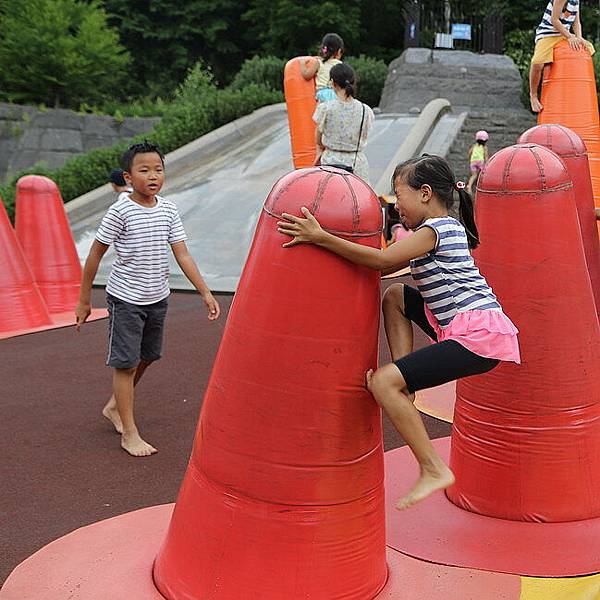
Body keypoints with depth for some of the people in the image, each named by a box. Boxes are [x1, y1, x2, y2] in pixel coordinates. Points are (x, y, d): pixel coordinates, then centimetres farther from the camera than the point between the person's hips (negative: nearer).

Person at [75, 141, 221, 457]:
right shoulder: (121, 211, -16)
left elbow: (182, 255, 0)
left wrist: (206, 293, -6)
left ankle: (114, 406, 40)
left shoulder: (168, 209, -1)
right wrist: (84, 300, -5)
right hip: (125, 298, -6)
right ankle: (129, 434, 9)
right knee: (126, 362, -1)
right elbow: (95, 255, -9)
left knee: (146, 357, 18)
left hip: (157, 298, 6)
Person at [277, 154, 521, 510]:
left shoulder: (434, 229, -10)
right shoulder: (447, 227, 20)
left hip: (477, 335, -10)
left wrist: (321, 238, -24)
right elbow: (389, 265, 22)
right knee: (395, 296, 21)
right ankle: (405, 388, 8)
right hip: (473, 329, 10)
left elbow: (383, 260, -22)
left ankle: (433, 469, -10)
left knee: (383, 383, -17)